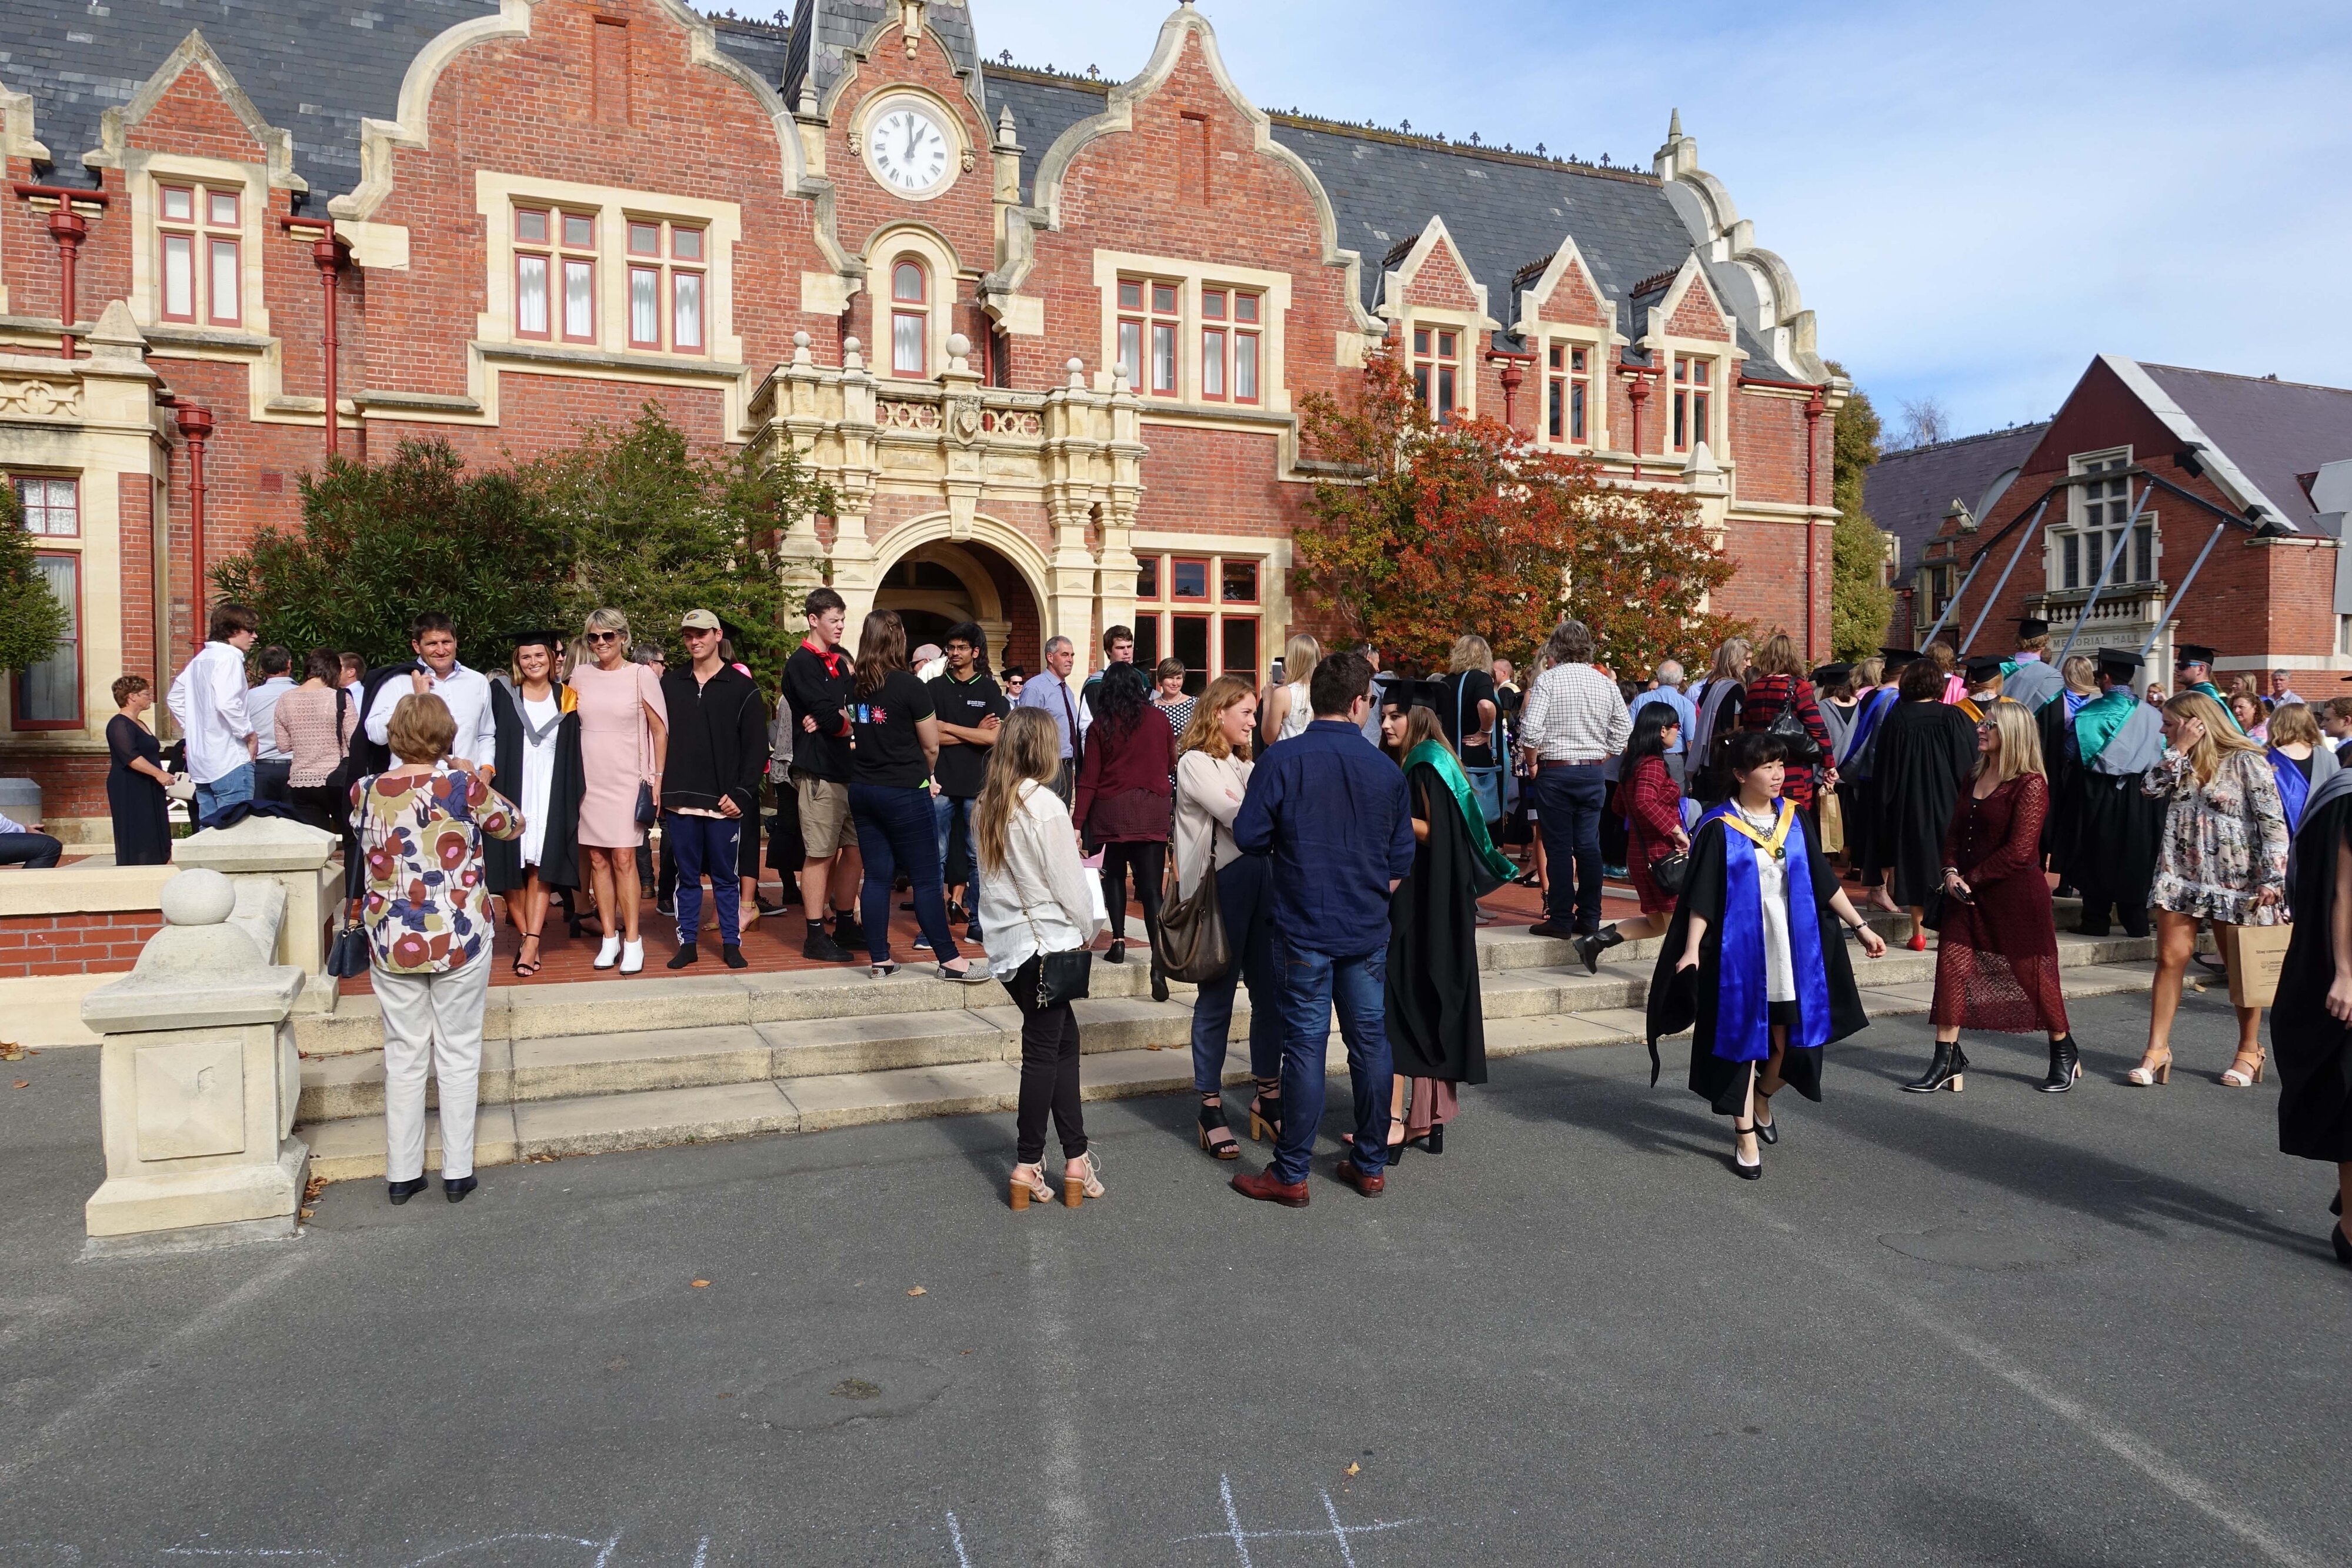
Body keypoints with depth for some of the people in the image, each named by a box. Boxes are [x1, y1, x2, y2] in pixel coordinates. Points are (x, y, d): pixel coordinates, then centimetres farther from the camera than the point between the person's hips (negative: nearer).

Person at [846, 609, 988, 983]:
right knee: (926, 879, -1)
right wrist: (923, 776, 13)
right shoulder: (911, 686, -12)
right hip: (905, 793, -6)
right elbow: (931, 746, -5)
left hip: (862, 790, 6)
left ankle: (878, 959, 13)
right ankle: (949, 960, 4)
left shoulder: (853, 688, 3)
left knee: (877, 875, 10)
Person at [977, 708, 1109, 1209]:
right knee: (1042, 1053, 2)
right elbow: (1069, 884, -13)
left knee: (1063, 1041, 13)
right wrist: (1090, 931, 3)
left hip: (1008, 943, 7)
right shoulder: (1045, 806, -16)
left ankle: (1076, 1158, 17)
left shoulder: (986, 805, 6)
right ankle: (1028, 1166, 10)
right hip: (1045, 942, -7)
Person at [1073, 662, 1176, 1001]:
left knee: (1115, 872, 20)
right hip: (1154, 811, 0)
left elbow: (1089, 779, -2)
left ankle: (1118, 941, 12)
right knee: (1150, 886, -4)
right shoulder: (1158, 718, 3)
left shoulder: (1101, 726, 0)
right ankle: (1158, 958, -16)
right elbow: (1173, 759, 19)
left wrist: (1078, 822, 0)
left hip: (1113, 808, 0)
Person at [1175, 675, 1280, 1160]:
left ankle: (1268, 1096, 20)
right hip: (1222, 885, -7)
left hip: (1261, 881, 7)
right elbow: (1241, 819, -14)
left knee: (1271, 990, 8)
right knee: (1217, 996, 0)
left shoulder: (1242, 765, 21)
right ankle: (1211, 1107, 10)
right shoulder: (1195, 763, -4)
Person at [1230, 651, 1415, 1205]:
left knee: (1305, 1046, 2)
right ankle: (1371, 1164, 24)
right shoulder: (1386, 769, 0)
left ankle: (1290, 1175, 10)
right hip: (1368, 931, 3)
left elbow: (1250, 836, -10)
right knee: (1370, 1042, 12)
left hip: (1305, 930, -3)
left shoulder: (1282, 759, -11)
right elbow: (1401, 861, 6)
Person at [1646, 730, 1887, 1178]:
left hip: (1793, 951, 4)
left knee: (1792, 1041, 6)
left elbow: (1825, 881, 10)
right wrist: (1691, 950, -18)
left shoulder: (1794, 819, 5)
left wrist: (1860, 927, 8)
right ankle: (1745, 1135, 17)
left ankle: (1762, 1099, 37)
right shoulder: (1719, 829, -9)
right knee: (1742, 1039, 5)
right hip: (1740, 952, -4)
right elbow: (1701, 898, -9)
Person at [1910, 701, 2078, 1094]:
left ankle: (2064, 1054, 28)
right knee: (1952, 966, 0)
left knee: (2032, 973, 6)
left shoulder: (2030, 784, -13)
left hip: (2017, 895, -7)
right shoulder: (1974, 781, 12)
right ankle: (1947, 1060, 5)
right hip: (1968, 894, 7)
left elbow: (2019, 851, -18)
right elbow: (1955, 833, 12)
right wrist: (1951, 873, -5)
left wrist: (1971, 878, -14)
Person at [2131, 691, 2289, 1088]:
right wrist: (2180, 750, -8)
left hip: (2235, 883, -5)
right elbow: (2151, 788, -5)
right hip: (2180, 876, 5)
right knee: (2170, 960, 0)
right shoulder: (2181, 762, 11)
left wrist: (2272, 878, -16)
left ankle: (2249, 1051, 23)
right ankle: (2157, 1050, 3)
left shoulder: (2245, 761, -9)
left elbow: (2273, 822, -11)